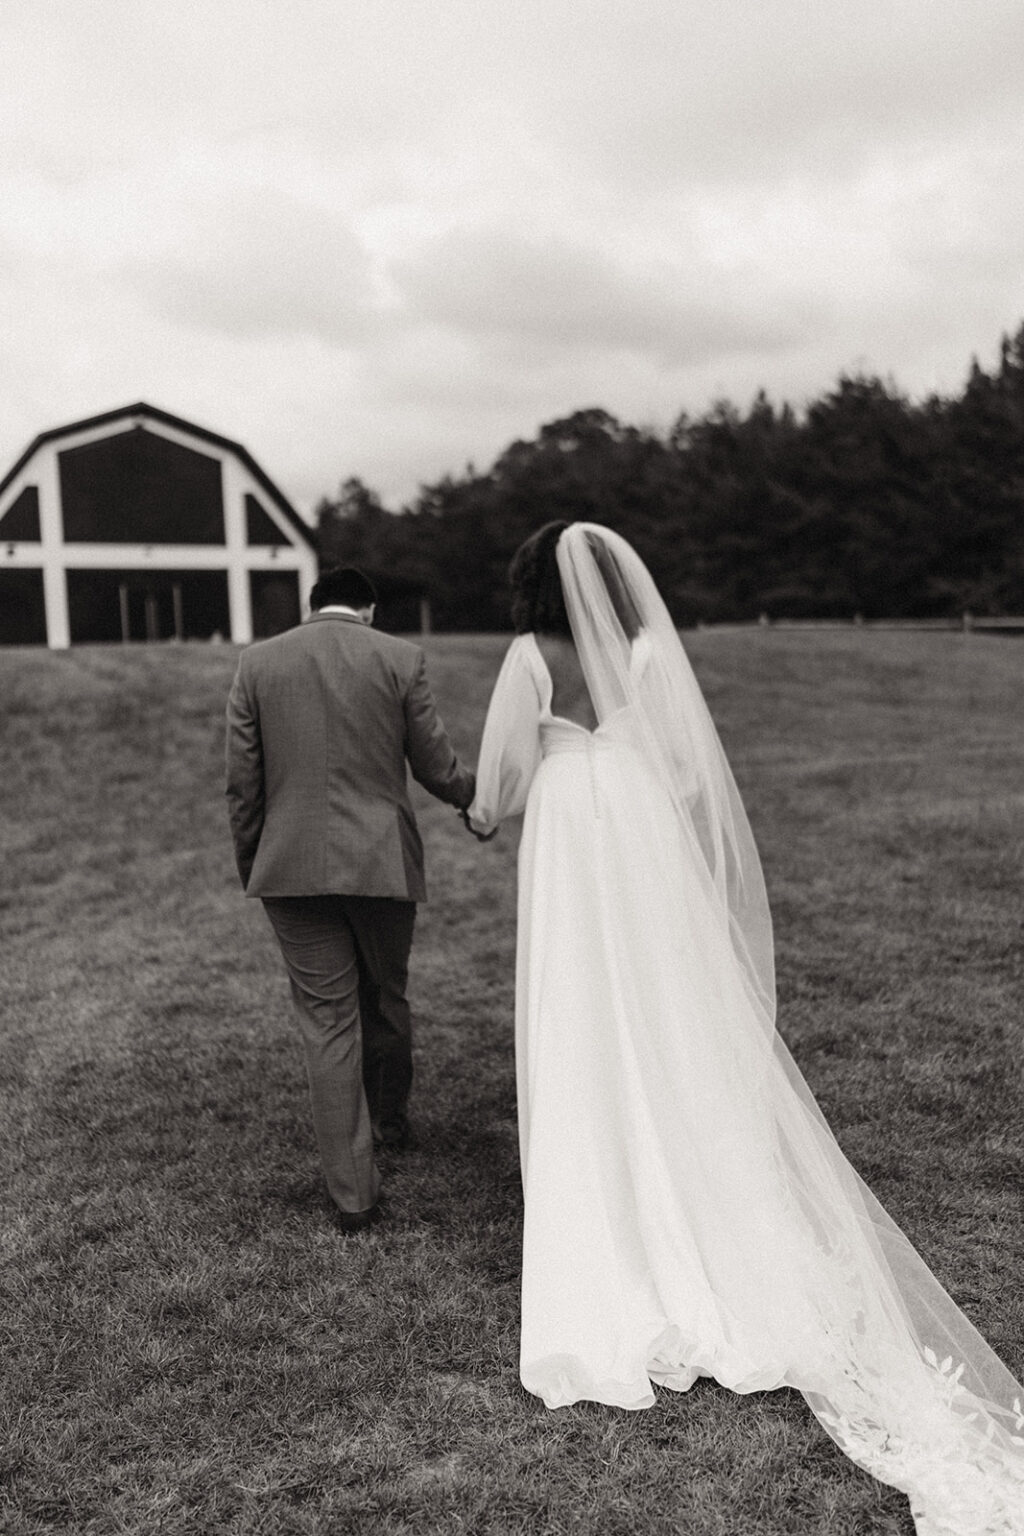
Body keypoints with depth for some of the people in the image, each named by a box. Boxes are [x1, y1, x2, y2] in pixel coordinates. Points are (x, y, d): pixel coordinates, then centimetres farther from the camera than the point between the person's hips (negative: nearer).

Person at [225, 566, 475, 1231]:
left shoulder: (257, 662, 4)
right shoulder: (401, 658, -1)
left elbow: (242, 782, 4)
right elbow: (436, 766, 1)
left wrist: (251, 868, 15)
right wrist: (476, 795, 23)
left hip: (293, 869, 1)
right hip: (383, 863, 0)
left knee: (328, 1023, 6)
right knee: (386, 997, 21)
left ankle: (354, 1194, 10)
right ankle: (390, 1119, 44)